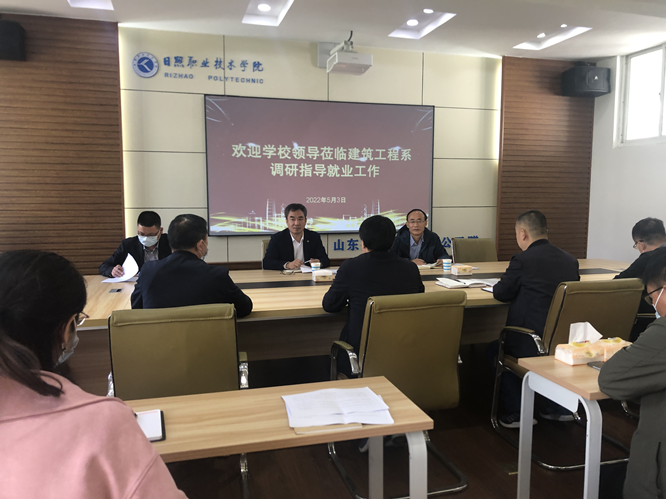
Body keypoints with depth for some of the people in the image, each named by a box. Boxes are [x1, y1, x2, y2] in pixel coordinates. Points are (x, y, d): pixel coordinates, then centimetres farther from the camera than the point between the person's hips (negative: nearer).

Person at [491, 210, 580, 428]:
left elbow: (500, 293, -4)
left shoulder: (522, 260, -15)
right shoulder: (570, 260, 4)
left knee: (494, 349, 21)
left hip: (534, 345, -6)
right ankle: (560, 406, 33)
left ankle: (516, 412, 18)